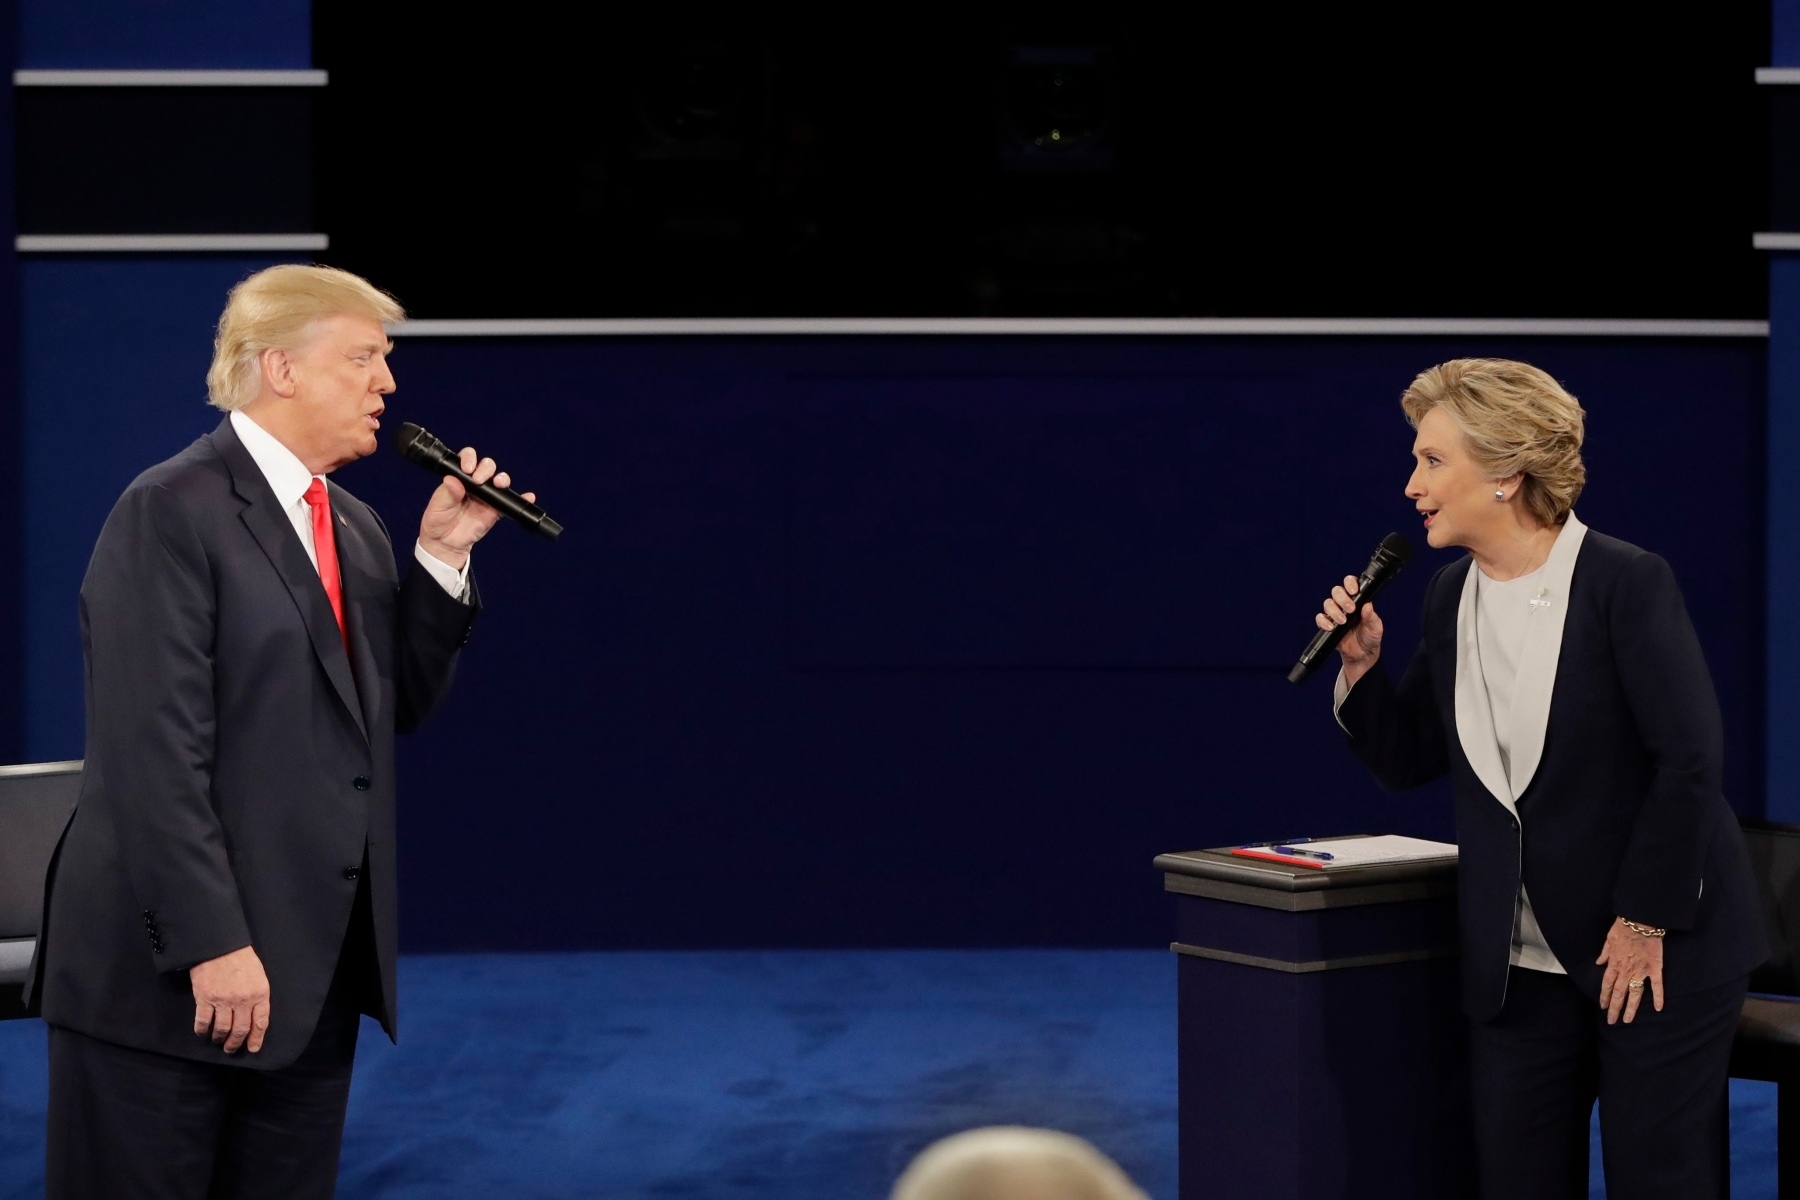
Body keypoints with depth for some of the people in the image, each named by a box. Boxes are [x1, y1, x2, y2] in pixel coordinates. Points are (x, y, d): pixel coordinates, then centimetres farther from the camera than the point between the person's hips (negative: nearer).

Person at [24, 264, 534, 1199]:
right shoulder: (171, 511, -11)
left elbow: (397, 704, 16)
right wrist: (211, 946, -21)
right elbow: (154, 752, -18)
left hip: (316, 971, 8)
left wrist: (441, 558, 4)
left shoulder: (354, 527, 15)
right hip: (170, 975, -8)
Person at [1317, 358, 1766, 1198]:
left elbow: (1688, 758, -16)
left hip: (1661, 948, -6)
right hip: (1519, 961, 6)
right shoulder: (1451, 597, 6)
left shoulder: (1627, 583, -14)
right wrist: (1361, 665, -5)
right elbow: (1407, 760, 13)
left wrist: (1643, 922, -15)